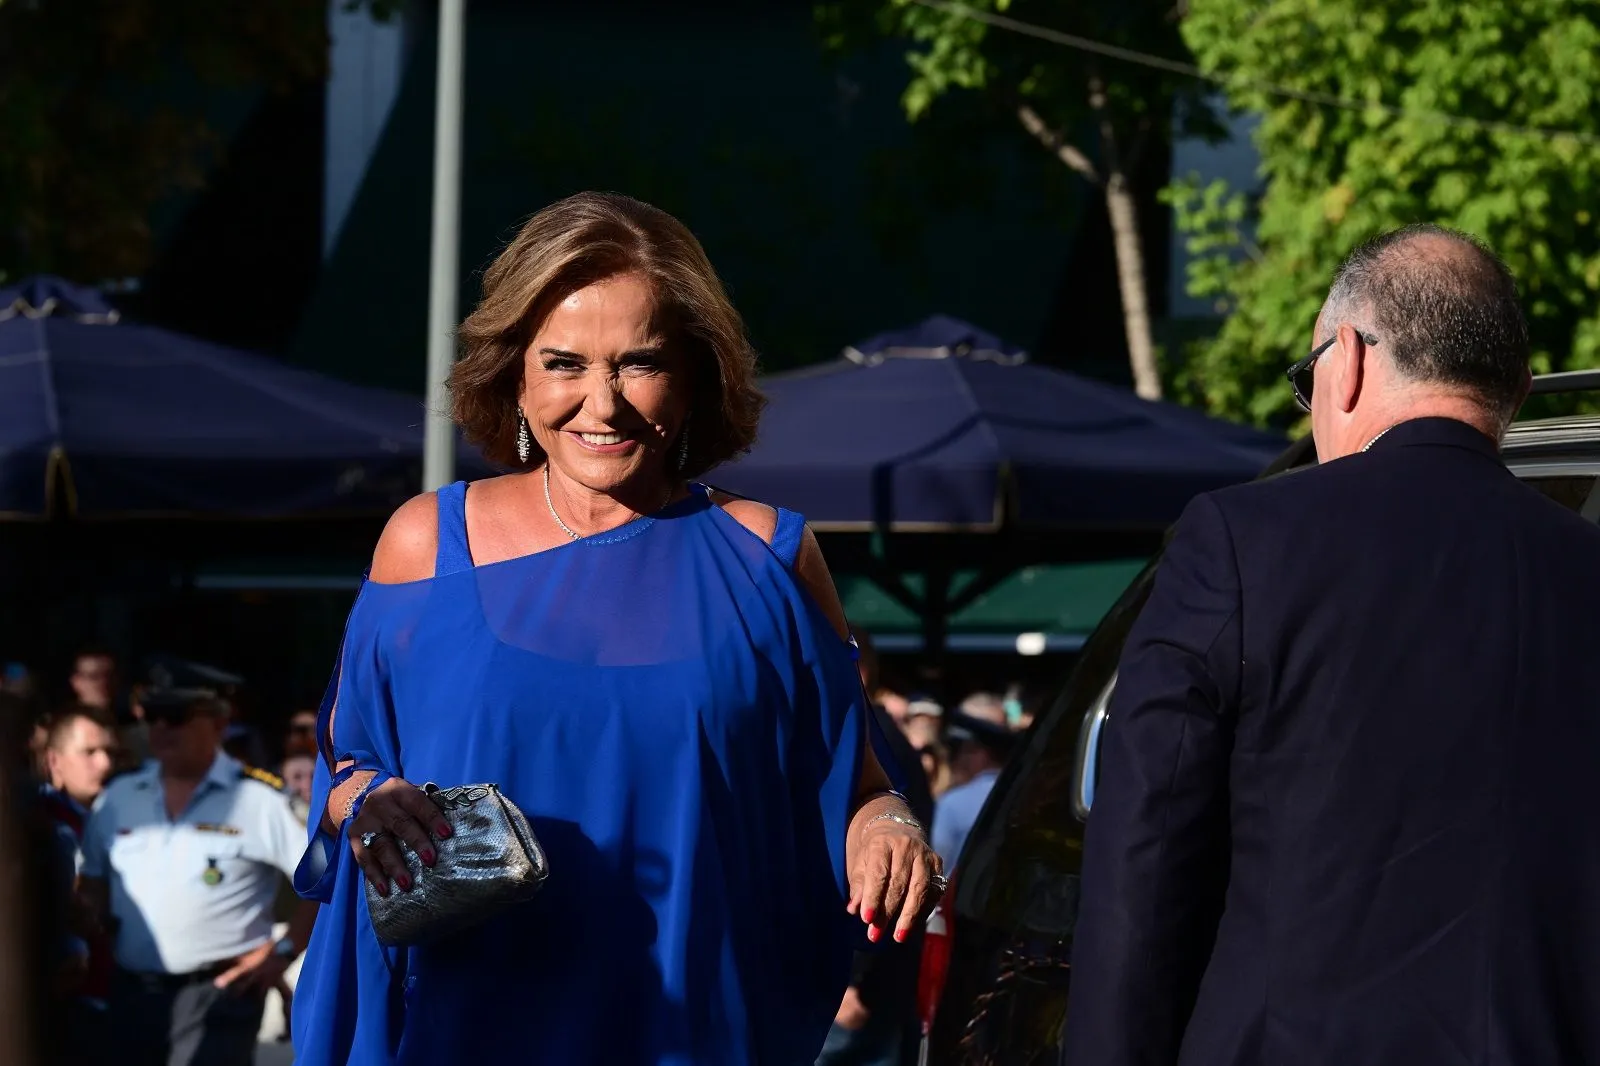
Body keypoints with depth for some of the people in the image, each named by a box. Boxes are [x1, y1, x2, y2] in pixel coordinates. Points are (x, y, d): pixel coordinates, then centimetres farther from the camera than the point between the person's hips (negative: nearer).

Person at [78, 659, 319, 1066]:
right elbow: (94, 886, 19)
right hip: (133, 994, 6)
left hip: (218, 994, -6)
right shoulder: (119, 798, 10)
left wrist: (284, 951, -6)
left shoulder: (256, 799, -5)